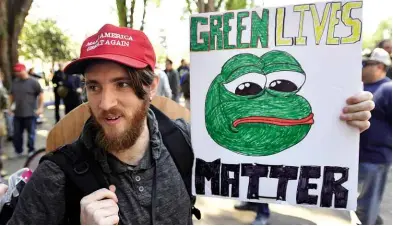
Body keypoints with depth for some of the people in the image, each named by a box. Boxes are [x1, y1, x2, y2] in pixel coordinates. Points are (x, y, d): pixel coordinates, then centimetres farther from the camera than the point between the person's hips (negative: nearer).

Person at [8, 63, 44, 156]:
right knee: (17, 134, 10)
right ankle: (18, 151, 25)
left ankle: (31, 150, 21)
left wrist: (40, 107, -12)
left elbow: (41, 94, -6)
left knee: (31, 133, 6)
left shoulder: (33, 82, -7)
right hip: (17, 114, 5)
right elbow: (11, 95, 19)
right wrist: (9, 106, 12)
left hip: (30, 114, -5)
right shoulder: (15, 82, 9)